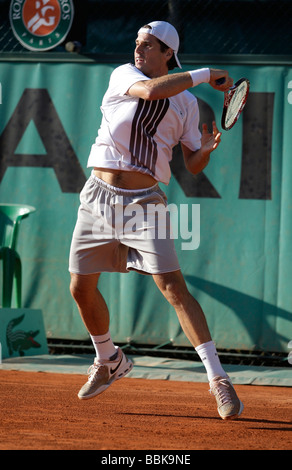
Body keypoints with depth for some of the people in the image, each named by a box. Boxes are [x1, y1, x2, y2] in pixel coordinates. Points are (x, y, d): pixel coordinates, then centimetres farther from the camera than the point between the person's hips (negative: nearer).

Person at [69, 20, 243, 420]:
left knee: (173, 286, -15)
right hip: (99, 196, 2)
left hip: (145, 202, -2)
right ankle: (109, 361, 35)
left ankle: (218, 379, -17)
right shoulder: (124, 74, 2)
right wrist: (206, 75, -15)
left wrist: (205, 150, -13)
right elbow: (150, 90, -21)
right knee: (81, 287, 8)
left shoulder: (187, 103, 5)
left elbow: (192, 165, 9)